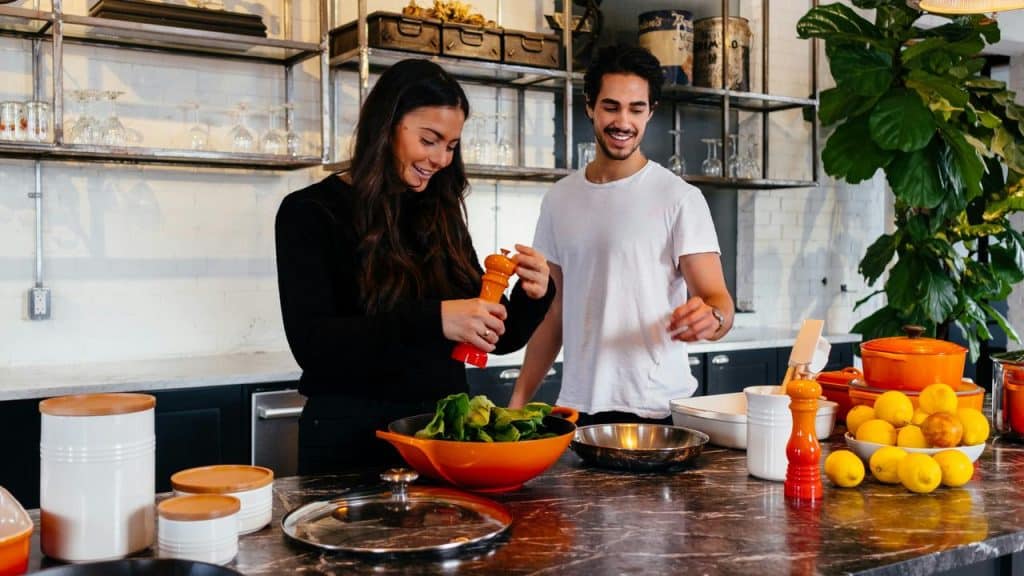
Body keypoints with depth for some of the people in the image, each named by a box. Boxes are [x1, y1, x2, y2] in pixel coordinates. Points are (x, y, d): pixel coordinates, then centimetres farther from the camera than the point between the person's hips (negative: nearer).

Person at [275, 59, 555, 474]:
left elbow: (498, 338, 10)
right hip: (352, 436, -4)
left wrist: (533, 295, -12)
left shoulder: (441, 215, 7)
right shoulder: (311, 213, -7)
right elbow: (311, 343, -20)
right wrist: (432, 319, -30)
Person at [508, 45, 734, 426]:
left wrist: (711, 318, -35)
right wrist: (518, 399, 6)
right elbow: (553, 311, 12)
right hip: (576, 407, 4)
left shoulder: (679, 198, -6)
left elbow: (718, 299, -11)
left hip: (656, 410, -4)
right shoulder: (559, 199, 7)